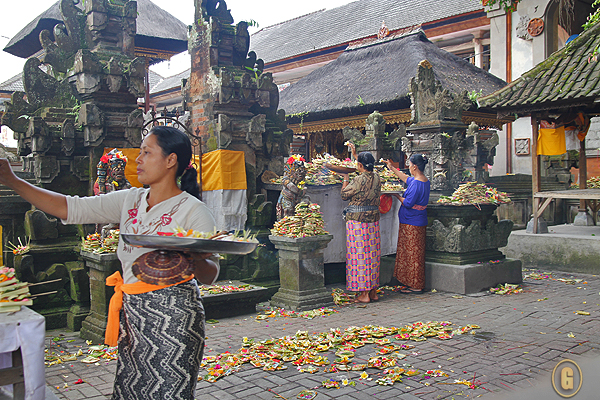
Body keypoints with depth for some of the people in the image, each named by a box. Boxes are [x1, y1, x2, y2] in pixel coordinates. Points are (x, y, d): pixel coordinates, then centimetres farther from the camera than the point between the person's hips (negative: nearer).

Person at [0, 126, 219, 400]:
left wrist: (193, 261, -34)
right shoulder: (129, 200, 8)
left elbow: (210, 276, -11)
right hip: (132, 312, 6)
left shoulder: (193, 211, -9)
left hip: (173, 316, -6)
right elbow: (69, 208, 6)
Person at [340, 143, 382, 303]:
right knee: (372, 254, 12)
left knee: (359, 254, -1)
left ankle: (363, 293, 1)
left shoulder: (359, 180, -17)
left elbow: (344, 195, -3)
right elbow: (366, 170, 27)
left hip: (357, 220, -7)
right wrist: (355, 154, 36)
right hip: (373, 220, 7)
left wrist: (345, 179, 10)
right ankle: (373, 291, 18)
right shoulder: (376, 178, 4)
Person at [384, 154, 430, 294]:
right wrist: (392, 168, 32)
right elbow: (406, 178, 26)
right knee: (415, 254, 14)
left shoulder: (416, 184, -21)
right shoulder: (425, 181, 10)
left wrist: (397, 196, -4)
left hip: (412, 223, -10)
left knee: (412, 254, -2)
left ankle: (416, 286, 5)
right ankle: (416, 284, 21)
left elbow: (408, 203, -21)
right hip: (419, 222, 10)